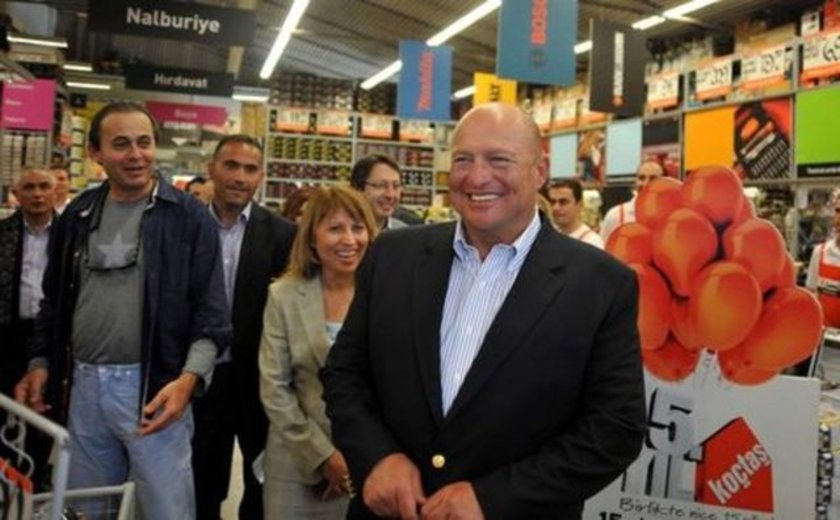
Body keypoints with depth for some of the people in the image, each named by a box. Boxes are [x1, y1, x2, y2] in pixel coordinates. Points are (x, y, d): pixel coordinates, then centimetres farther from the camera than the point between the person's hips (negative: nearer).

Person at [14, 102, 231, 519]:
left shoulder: (189, 217, -6)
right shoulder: (78, 214, 8)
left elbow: (210, 310, -9)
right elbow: (55, 300, 17)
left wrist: (189, 377, -20)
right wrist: (40, 362, 8)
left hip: (153, 385, -4)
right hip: (83, 384, 5)